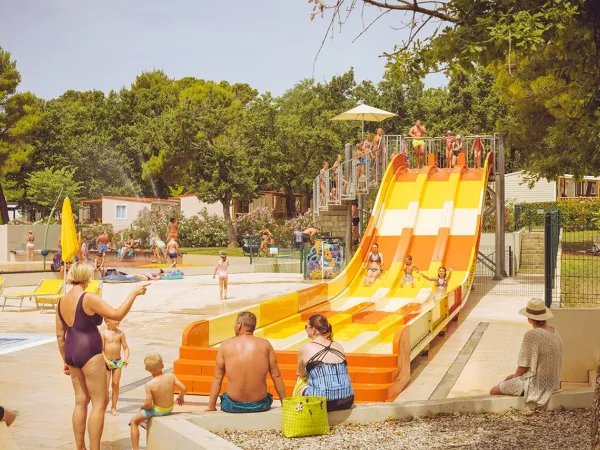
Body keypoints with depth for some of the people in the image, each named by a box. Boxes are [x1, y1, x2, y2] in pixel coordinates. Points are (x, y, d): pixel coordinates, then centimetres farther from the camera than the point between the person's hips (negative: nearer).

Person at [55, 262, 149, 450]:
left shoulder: (62, 301, 7)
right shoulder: (88, 298, -15)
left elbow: (60, 335, 11)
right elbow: (117, 315, -21)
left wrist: (66, 360, 20)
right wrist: (134, 293, -12)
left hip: (72, 353, 8)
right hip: (89, 353, -8)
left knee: (81, 401, 15)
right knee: (100, 402, -1)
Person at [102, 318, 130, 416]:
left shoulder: (120, 333, -1)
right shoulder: (104, 334, -9)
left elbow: (125, 347, 2)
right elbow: (101, 349, -9)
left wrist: (126, 358, -14)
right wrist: (106, 361, -18)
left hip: (118, 361, 2)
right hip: (106, 362, -2)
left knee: (116, 385, 5)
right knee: (105, 385, 0)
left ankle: (113, 407, 16)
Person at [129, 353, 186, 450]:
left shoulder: (149, 385, -25)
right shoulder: (171, 376, -16)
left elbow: (148, 404, -23)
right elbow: (183, 389, -14)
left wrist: (142, 407, 0)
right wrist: (181, 397, 7)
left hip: (157, 411, -5)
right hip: (170, 409, 5)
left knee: (134, 421, 14)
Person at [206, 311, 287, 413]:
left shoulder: (226, 345, -3)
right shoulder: (265, 344, -2)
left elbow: (217, 378, 0)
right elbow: (276, 376, 0)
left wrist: (211, 407, 8)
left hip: (233, 406, 0)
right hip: (260, 405, 0)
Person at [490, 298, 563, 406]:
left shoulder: (531, 335, -23)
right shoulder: (555, 333, 4)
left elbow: (524, 366, -18)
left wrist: (515, 375, 4)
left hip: (536, 384, -9)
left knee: (494, 392, 7)